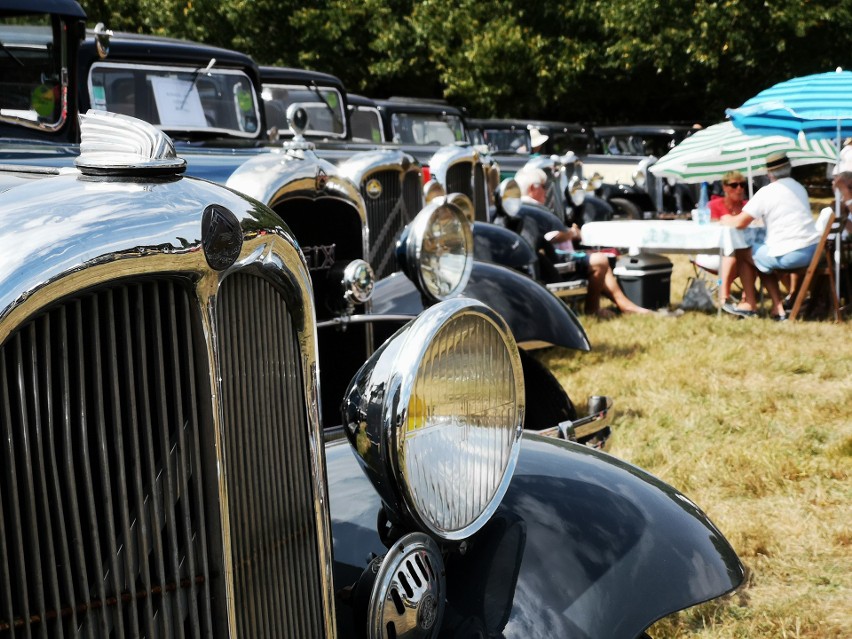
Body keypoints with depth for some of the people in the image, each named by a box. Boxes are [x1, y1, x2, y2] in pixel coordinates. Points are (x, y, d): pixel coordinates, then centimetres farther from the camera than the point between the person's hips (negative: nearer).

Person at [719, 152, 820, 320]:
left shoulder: (766, 192, -8)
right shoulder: (799, 188, 15)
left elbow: (740, 223, -9)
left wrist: (727, 220, 14)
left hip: (789, 255, -7)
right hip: (813, 250, 7)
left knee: (742, 254, 13)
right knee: (761, 258, 28)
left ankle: (749, 304, 21)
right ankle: (778, 308, 21)